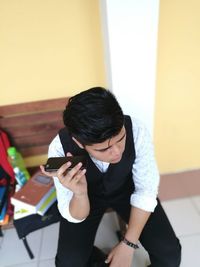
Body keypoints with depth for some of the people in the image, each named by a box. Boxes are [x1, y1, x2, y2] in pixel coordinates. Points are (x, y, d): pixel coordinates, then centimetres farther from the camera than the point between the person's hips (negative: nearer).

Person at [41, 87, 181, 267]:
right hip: (88, 197, 0)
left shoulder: (136, 130, -32)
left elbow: (147, 189, -18)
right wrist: (79, 193, -45)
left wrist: (128, 244, -20)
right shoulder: (60, 148, -32)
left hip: (127, 188, 1)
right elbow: (75, 217, -22)